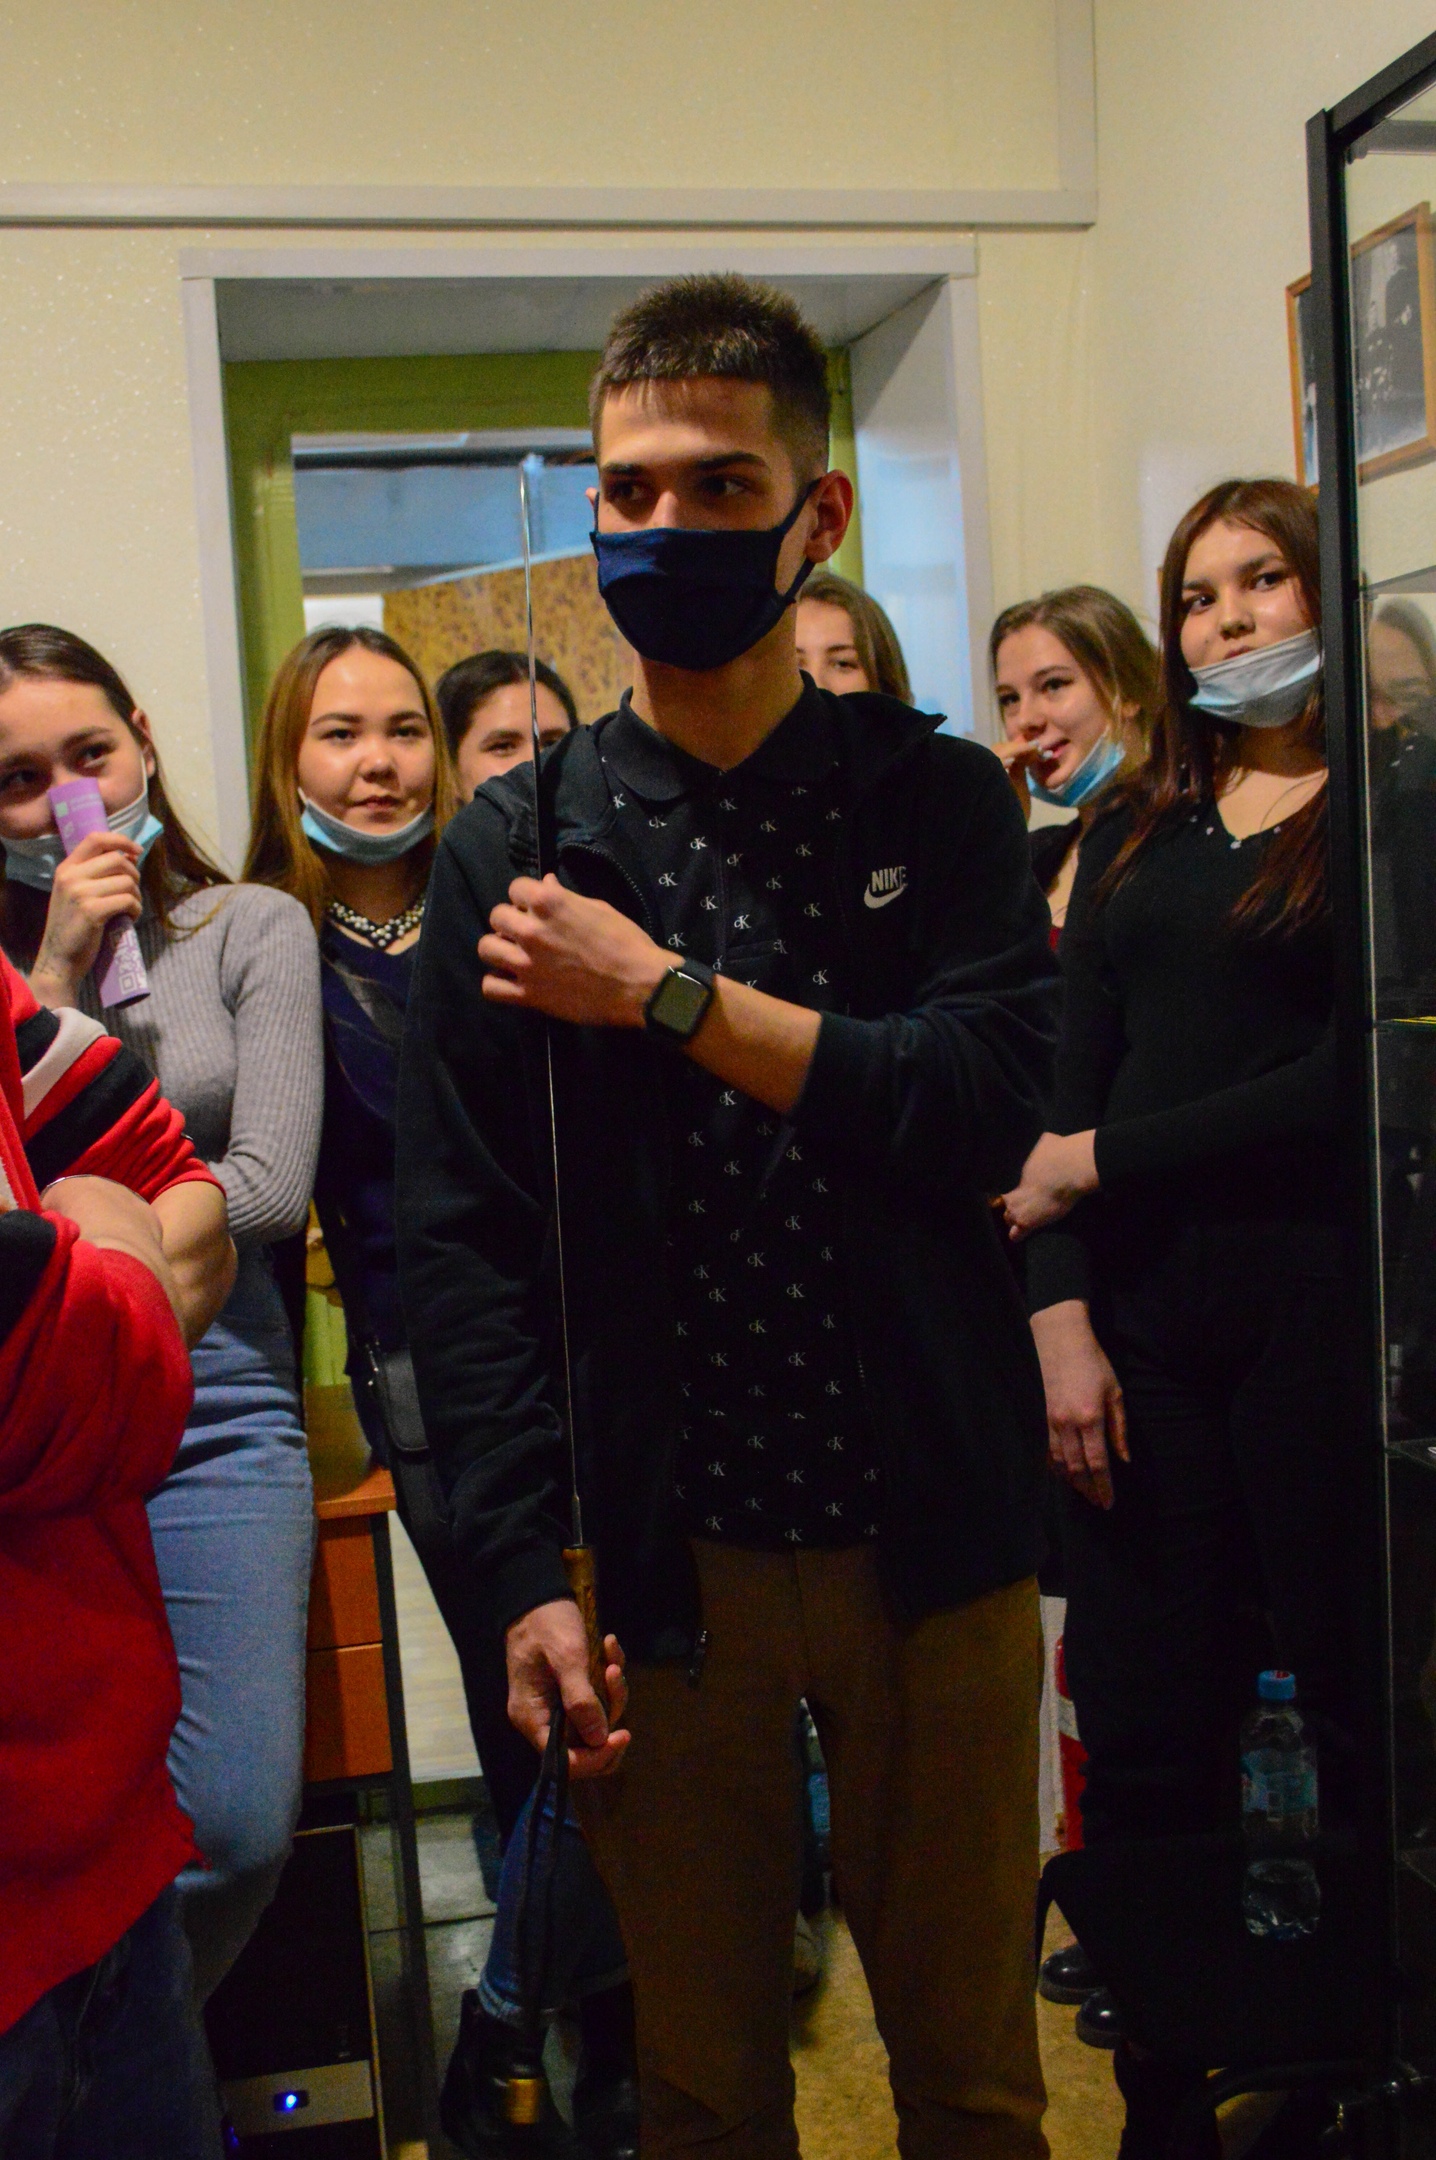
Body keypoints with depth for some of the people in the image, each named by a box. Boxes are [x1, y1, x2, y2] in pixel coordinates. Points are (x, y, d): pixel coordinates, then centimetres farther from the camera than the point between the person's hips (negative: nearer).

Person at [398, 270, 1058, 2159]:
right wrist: (527, 1577, -9)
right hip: (665, 1557, 0)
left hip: (934, 1532, 0)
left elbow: (986, 1101, -13)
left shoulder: (942, 801, 2)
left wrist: (666, 994, -15)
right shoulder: (516, 849, 1)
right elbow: (462, 1240, -2)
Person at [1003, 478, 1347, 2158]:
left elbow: (1344, 1082, -9)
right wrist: (1060, 1310, -3)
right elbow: (1066, 1074, 8)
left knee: (1355, 1704, 6)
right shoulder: (1135, 825, 15)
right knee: (1146, 1731, 6)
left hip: (1318, 1306, -4)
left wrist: (1102, 1164, -8)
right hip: (1138, 1315, 4)